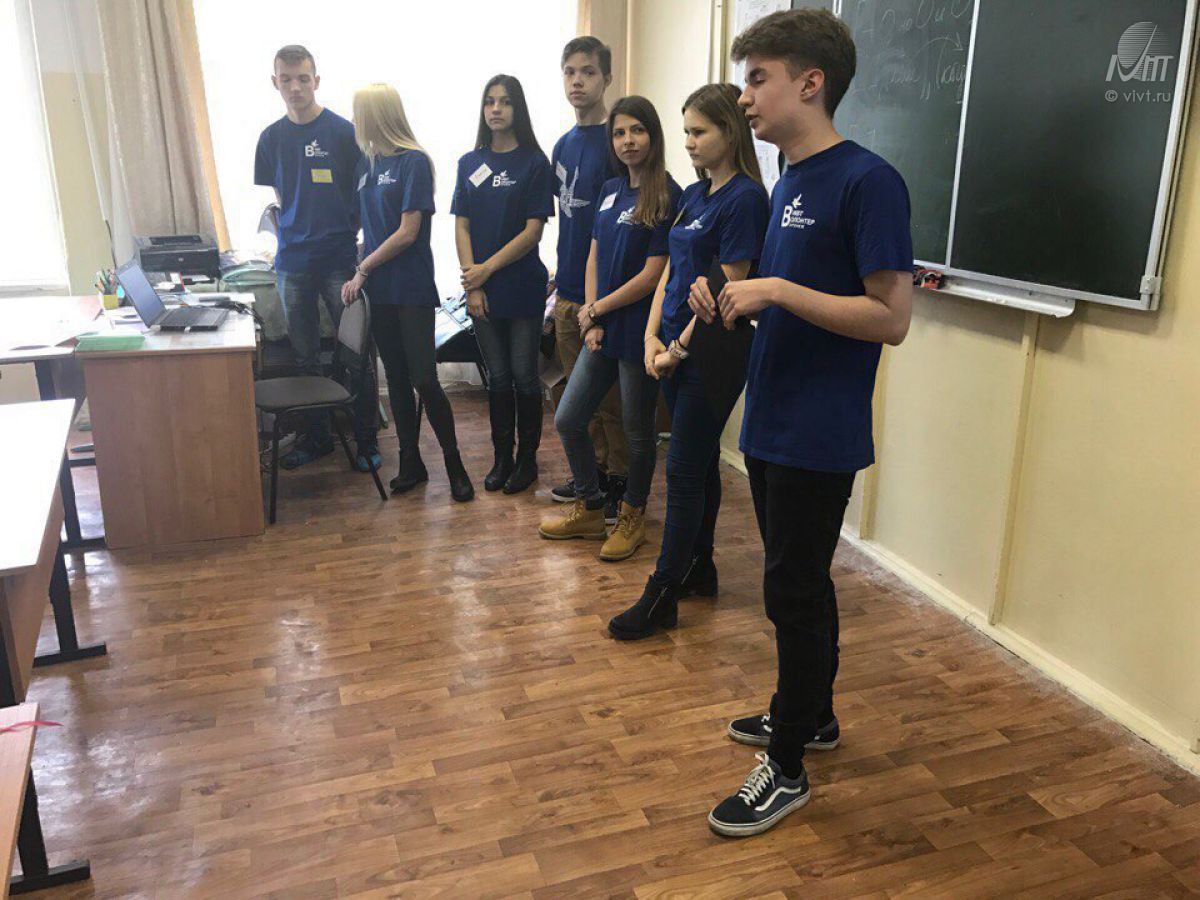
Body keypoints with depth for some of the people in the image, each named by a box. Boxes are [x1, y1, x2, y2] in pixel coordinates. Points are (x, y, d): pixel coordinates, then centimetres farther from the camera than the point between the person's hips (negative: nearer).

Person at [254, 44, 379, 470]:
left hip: (340, 258, -4)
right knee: (304, 355, 11)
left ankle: (366, 439, 13)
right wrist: (298, 228, 6)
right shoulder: (272, 137, 9)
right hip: (292, 260, 4)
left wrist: (348, 232, -8)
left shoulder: (343, 131, -5)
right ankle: (315, 435, 24)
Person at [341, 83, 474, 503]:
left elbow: (407, 233, -13)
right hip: (379, 291, 7)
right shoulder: (367, 163, 11)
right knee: (396, 379, 11)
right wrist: (360, 272, 2)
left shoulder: (414, 162, -9)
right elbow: (366, 225, 14)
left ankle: (454, 465, 9)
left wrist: (363, 269, -8)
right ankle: (411, 463, 22)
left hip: (412, 290, -6)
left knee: (424, 380, -7)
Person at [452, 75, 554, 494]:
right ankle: (502, 458, 21)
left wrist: (487, 268, -12)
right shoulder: (470, 163, 8)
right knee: (497, 377, 10)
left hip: (522, 285, -3)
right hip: (481, 289, 3)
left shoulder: (534, 163, -3)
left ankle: (527, 459, 17)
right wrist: (471, 283, -6)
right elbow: (462, 227, 5)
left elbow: (533, 230, -9)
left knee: (524, 376, 3)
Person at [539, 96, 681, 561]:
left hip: (640, 330, -7)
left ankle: (632, 517, 27)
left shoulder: (667, 196, -11)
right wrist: (590, 317, -2)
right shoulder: (611, 190, 10)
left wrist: (598, 309, -8)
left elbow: (652, 274, -16)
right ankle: (589, 509, 27)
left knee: (638, 431, 7)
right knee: (568, 421, 10)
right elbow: (594, 257, 10)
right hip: (602, 330, 7)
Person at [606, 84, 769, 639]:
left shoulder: (745, 198, -13)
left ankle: (662, 597, 4)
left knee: (685, 470, -4)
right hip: (674, 352, 8)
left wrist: (679, 348, -11)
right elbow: (670, 271, 13)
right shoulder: (694, 195, 13)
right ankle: (699, 567, 30)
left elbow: (726, 289, -16)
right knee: (699, 464, 16)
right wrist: (653, 337, 1)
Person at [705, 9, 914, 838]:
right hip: (773, 423, 8)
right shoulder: (791, 180, 11)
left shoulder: (867, 182, -15)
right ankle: (813, 715, 38)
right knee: (800, 584, 19)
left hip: (819, 436, -8)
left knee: (796, 591, 1)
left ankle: (787, 768, 18)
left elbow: (891, 317, -19)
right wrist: (735, 300, 1)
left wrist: (777, 289, -21)